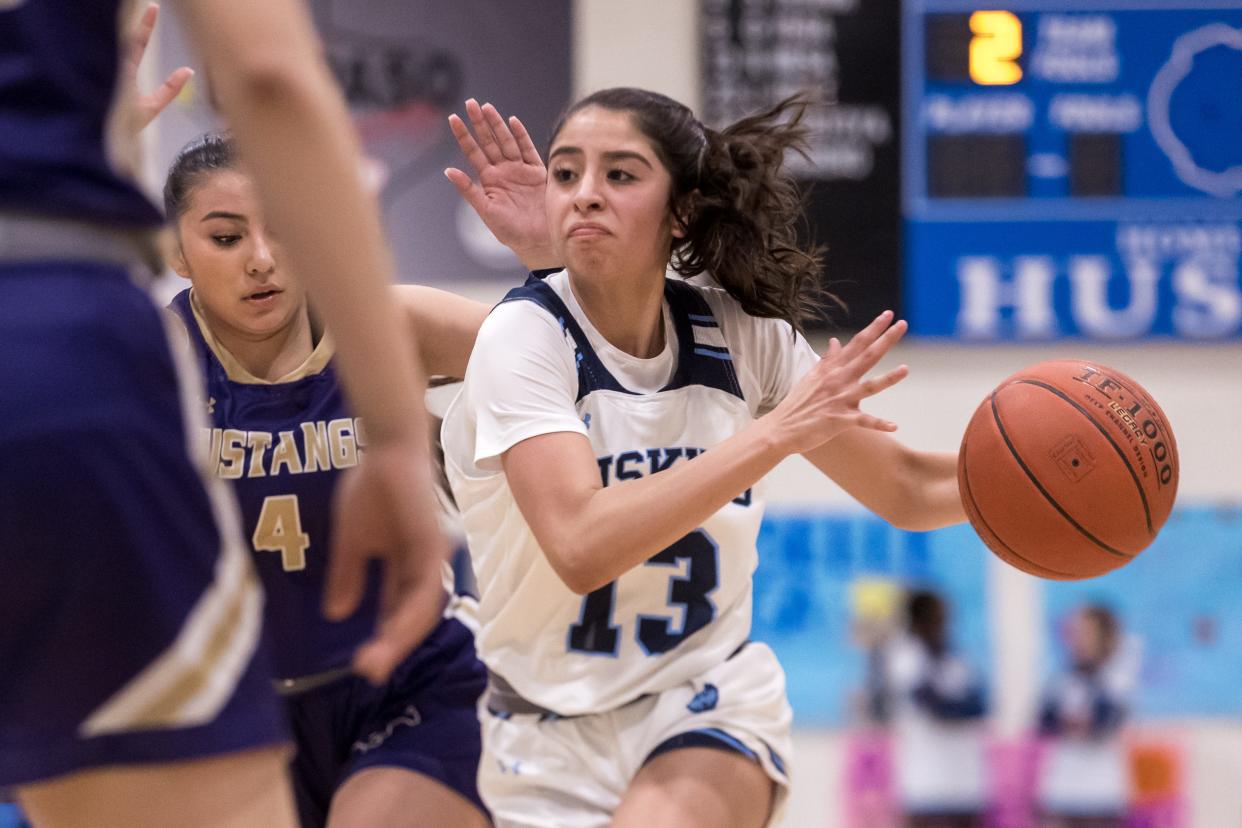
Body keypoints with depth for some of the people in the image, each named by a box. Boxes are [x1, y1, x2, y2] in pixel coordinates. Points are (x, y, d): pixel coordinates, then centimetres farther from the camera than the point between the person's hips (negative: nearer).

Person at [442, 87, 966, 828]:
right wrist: (774, 433, -32)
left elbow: (908, 490, 5)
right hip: (551, 736, -1)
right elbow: (581, 546, -31)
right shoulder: (526, 335, -16)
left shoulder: (743, 337, -5)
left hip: (709, 707, 1)